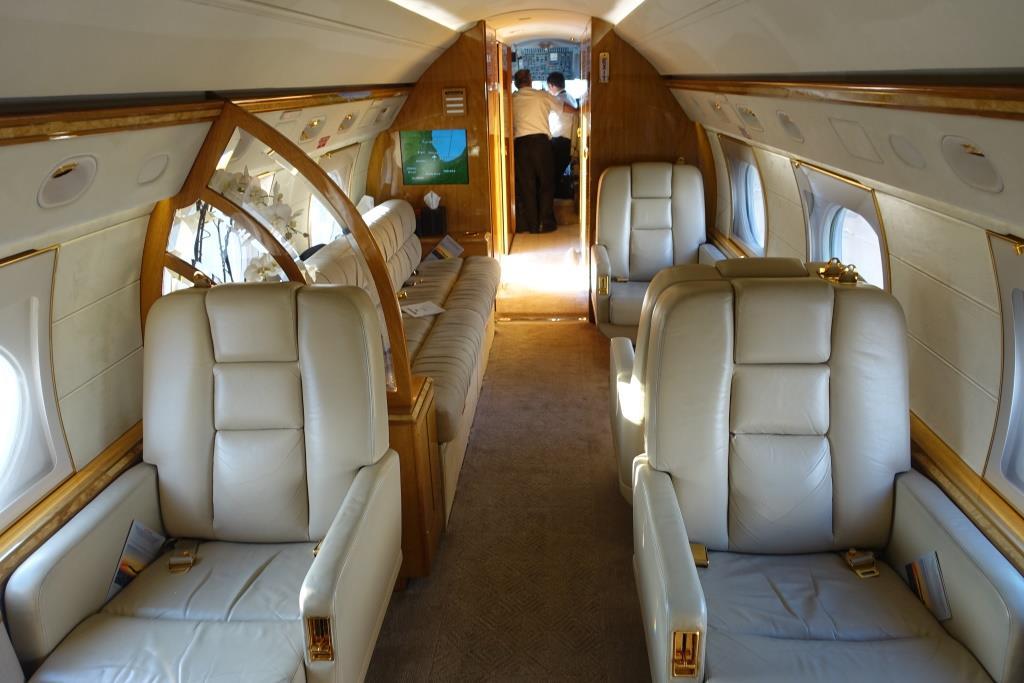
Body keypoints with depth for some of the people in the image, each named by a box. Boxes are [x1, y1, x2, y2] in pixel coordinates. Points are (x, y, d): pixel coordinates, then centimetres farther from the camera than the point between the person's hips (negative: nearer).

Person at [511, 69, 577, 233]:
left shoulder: (512, 100, 8)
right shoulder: (542, 95, 9)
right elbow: (564, 107, 24)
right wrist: (578, 111, 42)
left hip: (520, 144, 1)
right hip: (541, 141, -1)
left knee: (526, 185, 7)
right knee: (546, 184, 9)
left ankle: (532, 224, 8)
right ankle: (546, 223, 7)